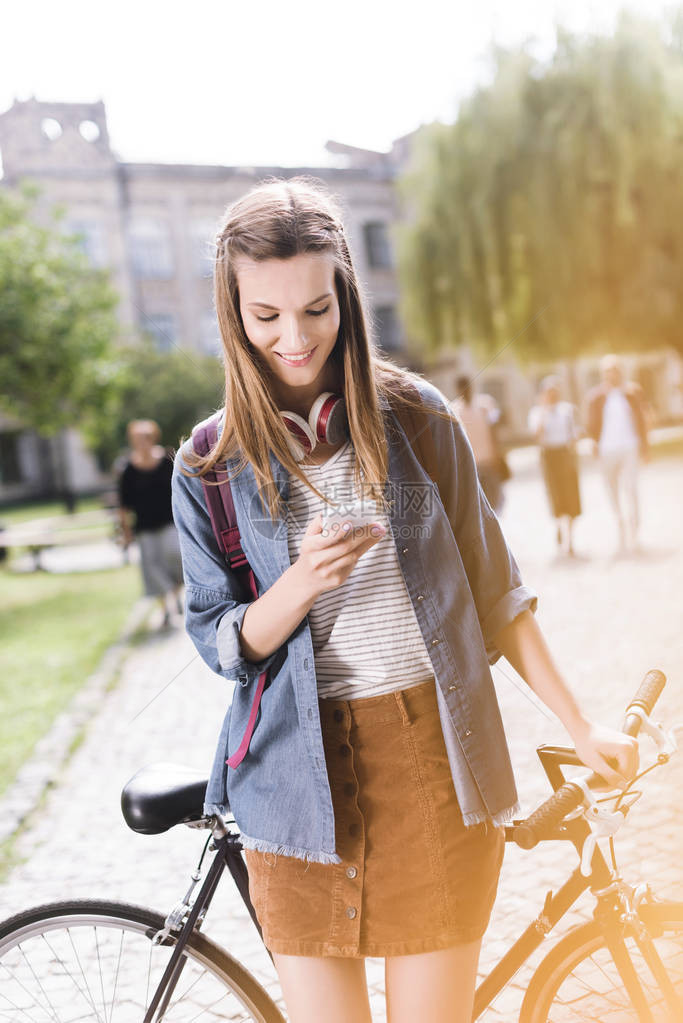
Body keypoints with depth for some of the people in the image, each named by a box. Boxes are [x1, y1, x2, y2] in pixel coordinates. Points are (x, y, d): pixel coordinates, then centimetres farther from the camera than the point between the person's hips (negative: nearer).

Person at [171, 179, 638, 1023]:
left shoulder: (414, 415, -1)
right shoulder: (211, 466, -1)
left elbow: (490, 585, 5)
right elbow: (222, 644, -1)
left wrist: (581, 728, 6)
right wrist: (304, 581, -21)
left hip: (433, 750, 0)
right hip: (301, 771, 1)